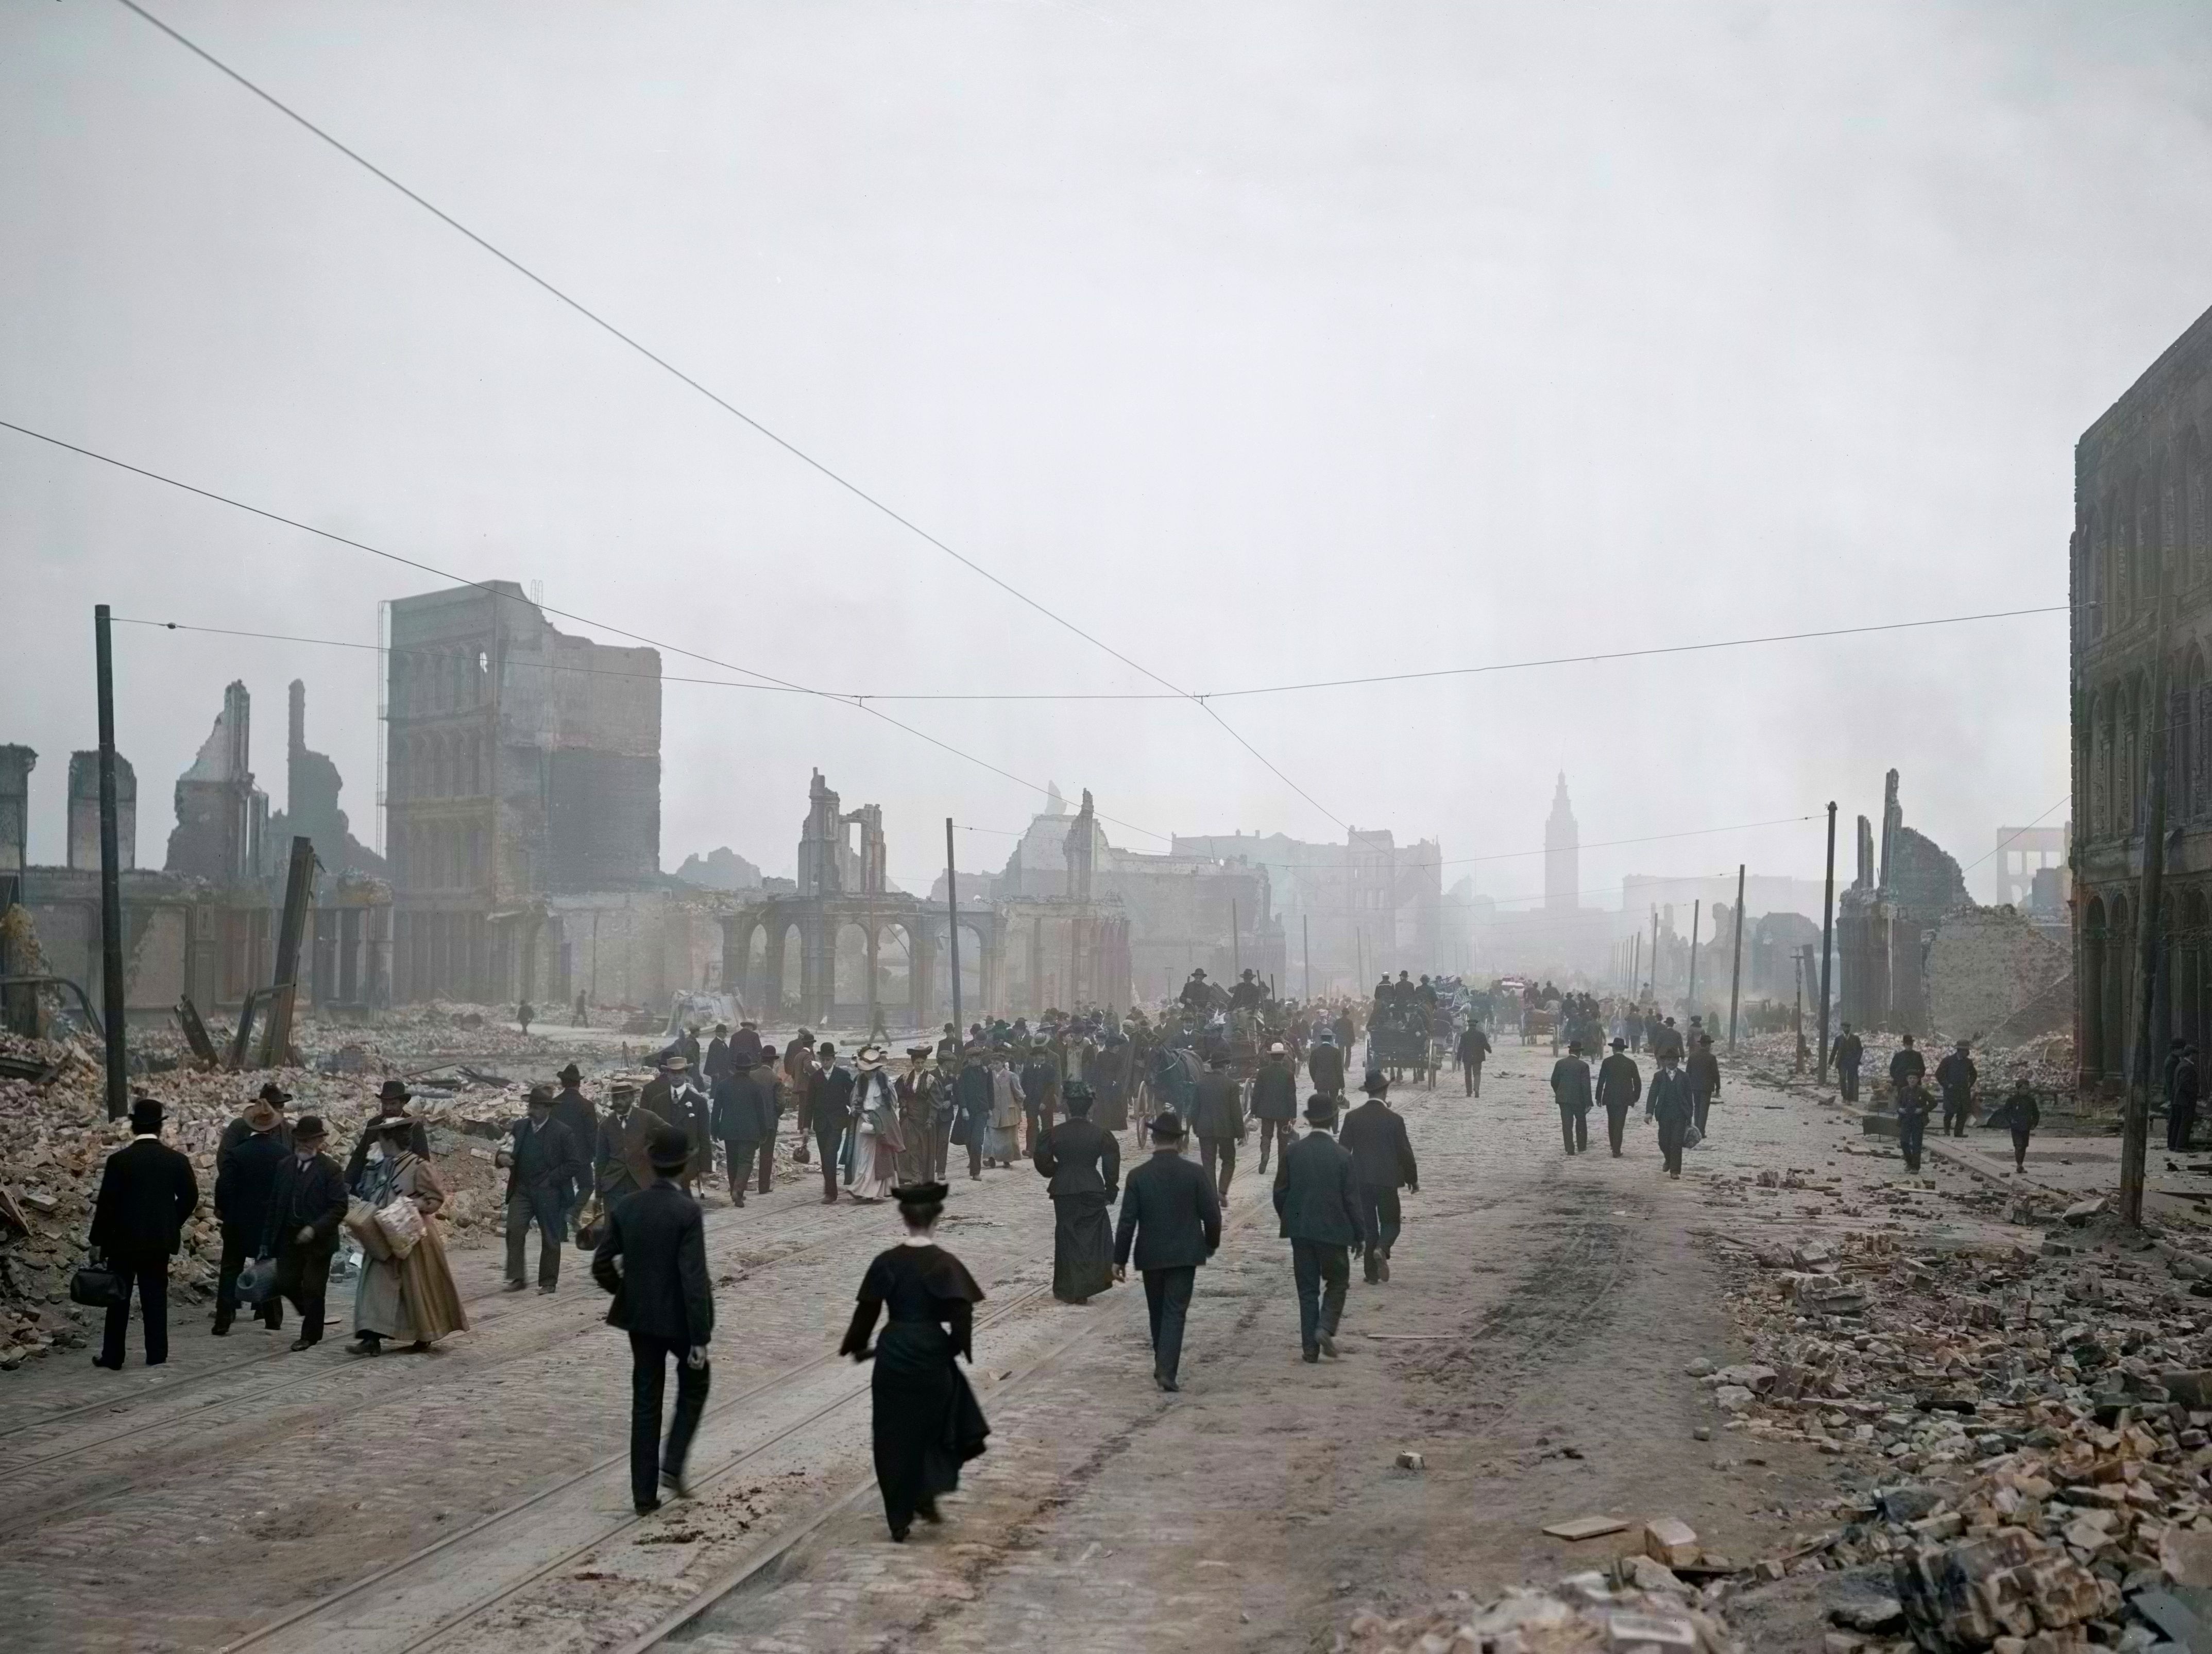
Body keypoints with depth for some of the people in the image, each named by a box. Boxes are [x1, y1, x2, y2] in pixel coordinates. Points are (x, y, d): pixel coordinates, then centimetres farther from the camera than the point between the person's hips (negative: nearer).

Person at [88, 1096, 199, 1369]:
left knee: (118, 1298, 7)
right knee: (155, 1297, 9)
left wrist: (98, 1241, -1)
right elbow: (190, 1197, 2)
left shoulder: (119, 1160, -11)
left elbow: (106, 1203, -9)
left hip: (124, 1239, -2)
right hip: (160, 1240, 2)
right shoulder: (177, 1160, -3)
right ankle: (157, 1354, 10)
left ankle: (112, 1357, 10)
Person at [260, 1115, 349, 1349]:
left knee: (313, 1289, 2)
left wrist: (315, 1229, -24)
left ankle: (311, 1334, 17)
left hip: (318, 1240, -5)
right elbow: (275, 1204, 9)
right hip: (289, 1238, 5)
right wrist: (267, 1241, 7)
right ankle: (312, 1315, 33)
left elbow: (339, 1207, -13)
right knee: (285, 1283, 7)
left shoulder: (330, 1168, -10)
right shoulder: (285, 1166, 5)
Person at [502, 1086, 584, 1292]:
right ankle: (516, 1278, -7)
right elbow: (509, 1150, 16)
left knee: (550, 1238, 4)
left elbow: (575, 1164, -5)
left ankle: (548, 1282, 16)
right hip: (522, 1190, 3)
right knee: (514, 1229, -13)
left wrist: (551, 1179, -12)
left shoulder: (562, 1132, -6)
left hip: (548, 1193, -3)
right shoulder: (519, 1127, 8)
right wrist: (503, 1156, -8)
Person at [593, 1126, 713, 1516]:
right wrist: (699, 1338, -18)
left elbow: (601, 1266, 1)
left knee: (646, 1402, 12)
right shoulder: (687, 1211, -19)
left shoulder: (626, 1209, -3)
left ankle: (644, 1494, 14)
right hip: (679, 1319, -4)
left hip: (641, 1317, 4)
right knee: (694, 1385, 21)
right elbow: (694, 1279, -21)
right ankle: (672, 1465, 9)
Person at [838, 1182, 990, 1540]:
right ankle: (926, 1493, 15)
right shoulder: (945, 1264, -11)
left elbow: (867, 1311, 0)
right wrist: (956, 1348, 0)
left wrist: (858, 1347, 16)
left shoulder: (886, 1262, -5)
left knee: (894, 1437, 12)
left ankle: (899, 1520, 14)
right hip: (931, 1356, -2)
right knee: (933, 1427, 23)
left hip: (892, 1356, 2)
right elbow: (962, 1317, -17)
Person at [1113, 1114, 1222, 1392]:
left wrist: (1119, 1259, 1)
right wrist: (1211, 1243, 14)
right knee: (1175, 1312, -1)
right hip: (1185, 1254, -1)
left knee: (1157, 1313, 17)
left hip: (1151, 1255, 1)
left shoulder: (1138, 1176, -7)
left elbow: (1127, 1222, -6)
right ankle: (1167, 1370, -13)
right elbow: (1212, 1215, -5)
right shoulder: (1195, 1173, -8)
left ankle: (1163, 1366, 28)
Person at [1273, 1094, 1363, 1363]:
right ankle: (1325, 1328, -6)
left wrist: (1288, 1220, 16)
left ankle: (1310, 1347, 7)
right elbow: (1352, 1200, -7)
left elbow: (1280, 1193, 1)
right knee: (1337, 1282, 15)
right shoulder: (1342, 1156, -9)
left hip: (1300, 1230, 2)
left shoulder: (1292, 1152, -3)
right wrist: (1357, 1235, 3)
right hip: (1334, 1230, -2)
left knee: (1307, 1289, 9)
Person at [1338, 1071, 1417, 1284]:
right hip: (1387, 1180, -2)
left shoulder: (1353, 1117, -3)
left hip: (1360, 1180, 2)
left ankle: (1371, 1273, 12)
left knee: (1367, 1226, 11)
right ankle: (1381, 1249, -19)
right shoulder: (1394, 1119, -9)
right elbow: (1405, 1152, -5)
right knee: (1391, 1222, 10)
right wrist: (1413, 1179, 8)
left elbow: (1343, 1150, 1)